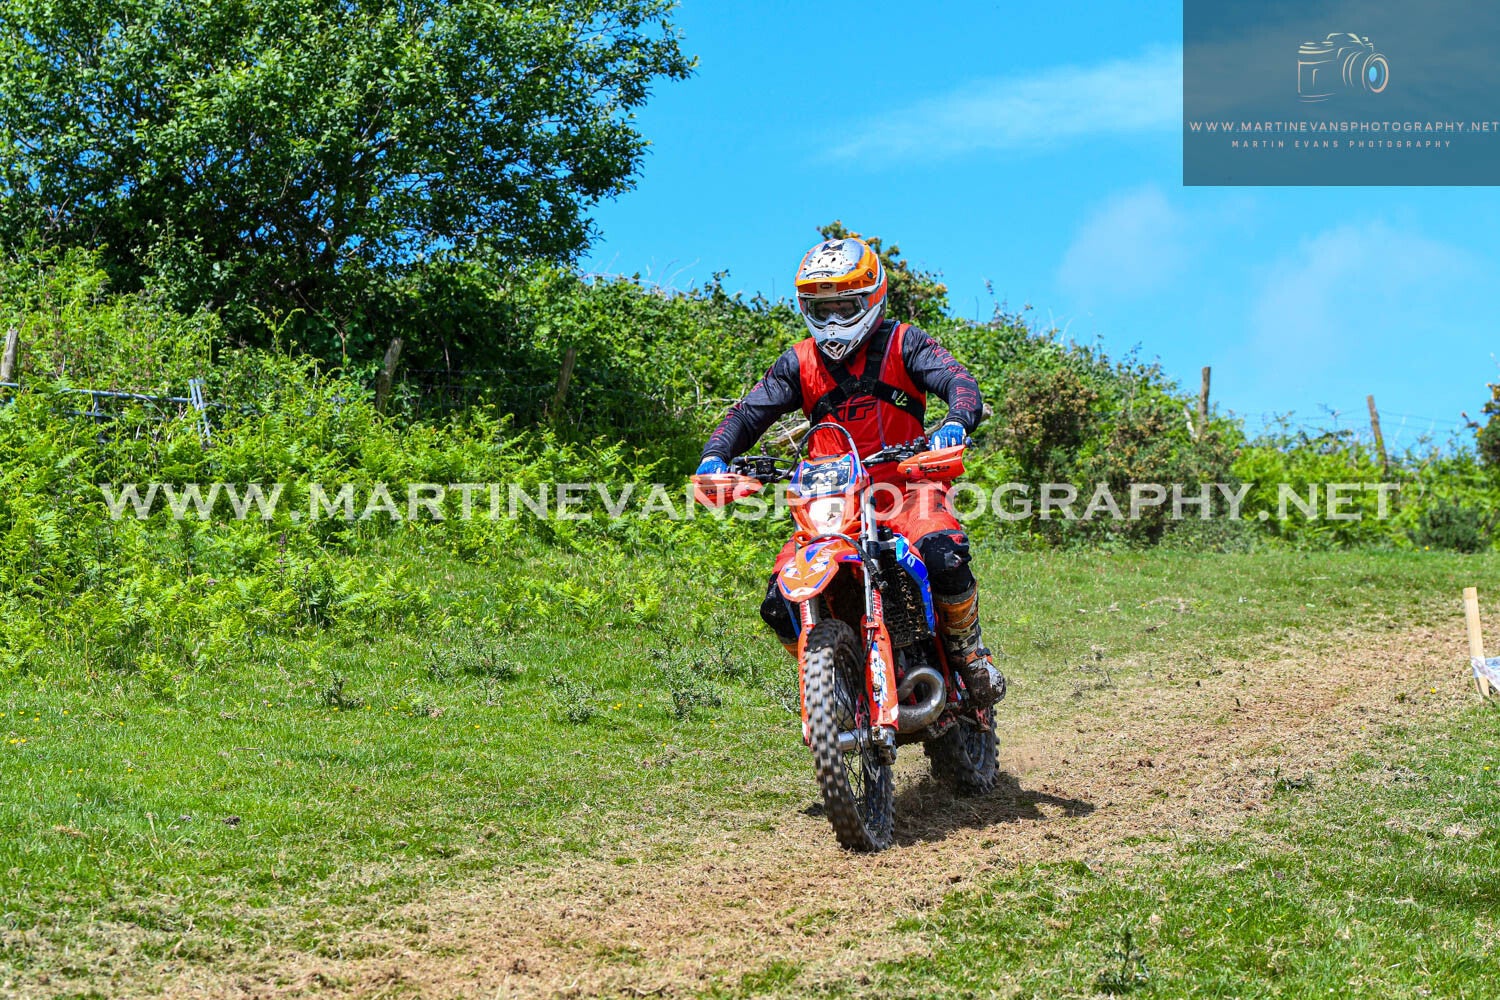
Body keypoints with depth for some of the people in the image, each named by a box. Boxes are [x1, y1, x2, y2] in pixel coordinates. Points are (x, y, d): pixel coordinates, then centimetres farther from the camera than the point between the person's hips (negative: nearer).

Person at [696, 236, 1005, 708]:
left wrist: (956, 422, -34)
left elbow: (960, 381, -10)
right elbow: (749, 412, 4)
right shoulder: (799, 363, 10)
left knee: (945, 558, -33)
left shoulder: (901, 342, 2)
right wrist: (716, 454, -17)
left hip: (906, 488, -3)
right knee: (781, 602, -16)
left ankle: (967, 650, -5)